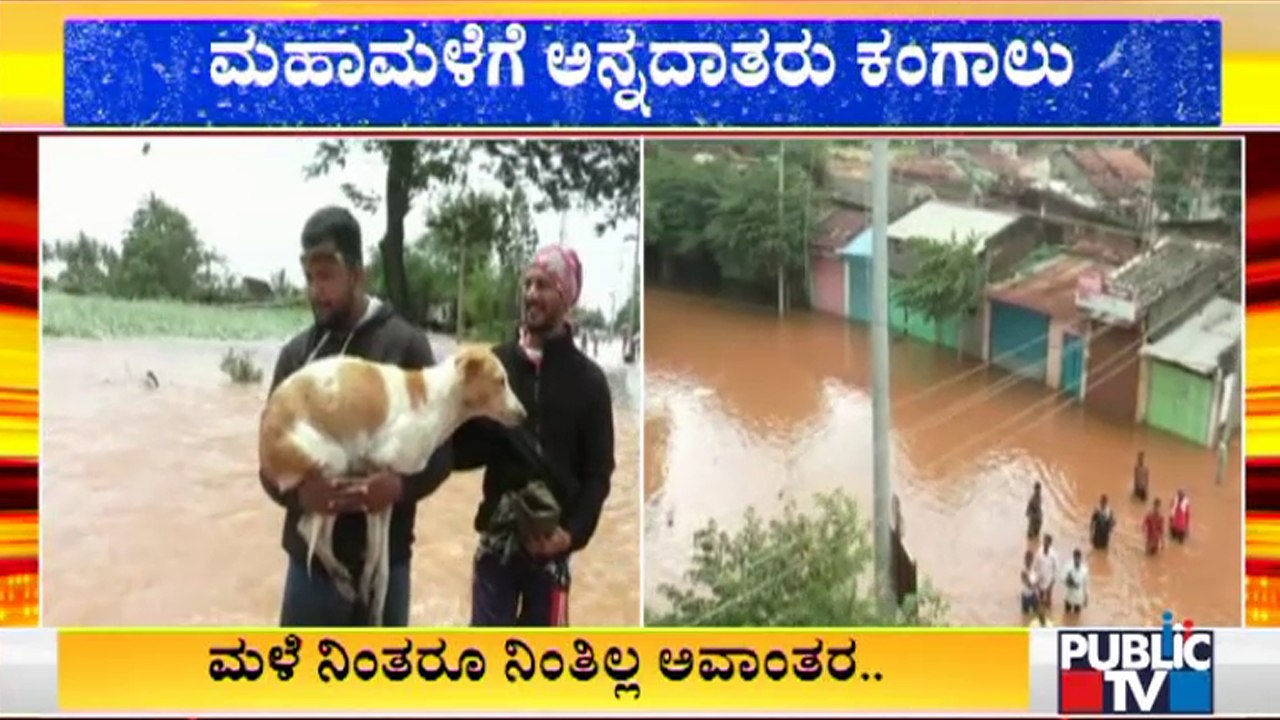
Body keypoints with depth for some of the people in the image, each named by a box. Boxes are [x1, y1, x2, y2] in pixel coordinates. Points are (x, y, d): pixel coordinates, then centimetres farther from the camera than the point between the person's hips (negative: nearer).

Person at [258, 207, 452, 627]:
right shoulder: (295, 354, 4)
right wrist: (297, 492, -17)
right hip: (313, 560, 2)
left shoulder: (405, 345, -4)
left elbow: (440, 451, -2)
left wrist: (400, 486, -24)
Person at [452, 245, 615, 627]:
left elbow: (598, 473, -1)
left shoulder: (587, 380, -1)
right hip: (497, 540, 1)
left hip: (552, 545, -1)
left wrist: (573, 533, -14)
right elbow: (459, 448, 7)